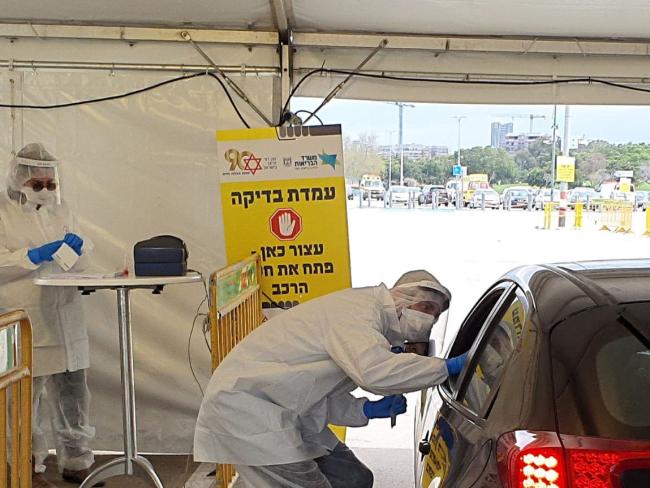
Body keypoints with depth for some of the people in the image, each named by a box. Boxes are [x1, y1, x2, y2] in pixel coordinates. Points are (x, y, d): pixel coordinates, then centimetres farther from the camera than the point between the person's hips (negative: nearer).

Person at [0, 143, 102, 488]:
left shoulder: (59, 210, 16)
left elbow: (80, 262, 19)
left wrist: (78, 248, -1)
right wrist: (34, 256, -18)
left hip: (65, 318, 5)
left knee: (72, 393, 11)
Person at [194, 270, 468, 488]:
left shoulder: (368, 317, 13)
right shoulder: (358, 309, -18)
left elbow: (322, 397, 13)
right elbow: (375, 372, -39)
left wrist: (367, 410, -3)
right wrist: (447, 367, -28)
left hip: (286, 412, 10)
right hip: (244, 403, -10)